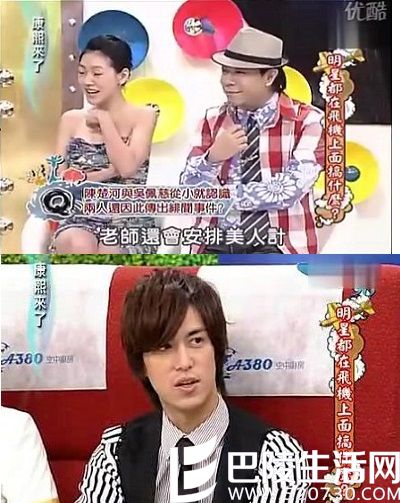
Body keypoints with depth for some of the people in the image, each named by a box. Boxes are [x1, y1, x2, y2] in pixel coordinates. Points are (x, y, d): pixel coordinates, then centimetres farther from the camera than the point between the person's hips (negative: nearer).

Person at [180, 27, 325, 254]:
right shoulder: (213, 119, 8)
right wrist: (212, 157, -18)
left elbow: (289, 190, -14)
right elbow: (189, 190, 1)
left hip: (277, 246, -3)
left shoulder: (306, 120, -3)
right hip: (217, 244, 3)